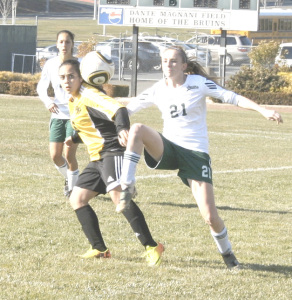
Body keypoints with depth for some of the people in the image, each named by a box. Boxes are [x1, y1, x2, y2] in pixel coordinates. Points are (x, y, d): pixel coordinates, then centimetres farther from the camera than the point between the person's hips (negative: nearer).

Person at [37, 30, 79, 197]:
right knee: (55, 155, 0)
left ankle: (73, 187, 11)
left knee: (69, 155, -10)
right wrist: (48, 101, -12)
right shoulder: (50, 64, 0)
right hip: (57, 115, 3)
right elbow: (41, 87, 7)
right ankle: (69, 178, 30)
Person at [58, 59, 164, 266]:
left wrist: (123, 128, -51)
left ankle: (152, 247, -31)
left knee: (118, 195, -28)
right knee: (77, 199, 10)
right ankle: (100, 249, 14)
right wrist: (75, 139, 19)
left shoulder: (89, 95, -14)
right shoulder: (74, 101, 15)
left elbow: (118, 109, -32)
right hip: (98, 159, 11)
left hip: (112, 152, -11)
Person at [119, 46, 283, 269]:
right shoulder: (158, 90, 4)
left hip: (196, 153, -2)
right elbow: (129, 108, 11)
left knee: (210, 217, -10)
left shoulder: (198, 83, -5)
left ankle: (227, 253, 18)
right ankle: (127, 186, -25)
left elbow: (232, 98, -8)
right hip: (168, 149, 2)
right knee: (137, 129, -30)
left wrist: (263, 111, -18)